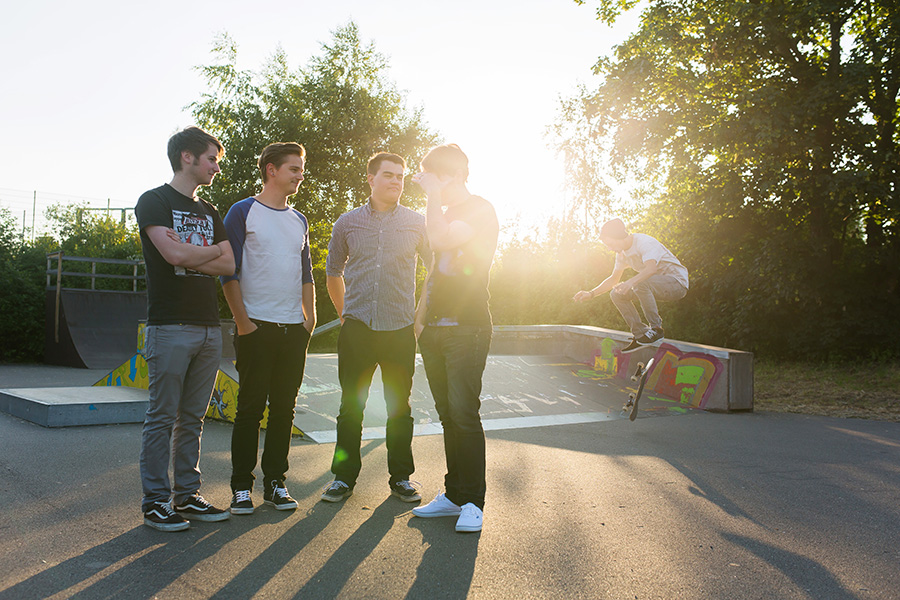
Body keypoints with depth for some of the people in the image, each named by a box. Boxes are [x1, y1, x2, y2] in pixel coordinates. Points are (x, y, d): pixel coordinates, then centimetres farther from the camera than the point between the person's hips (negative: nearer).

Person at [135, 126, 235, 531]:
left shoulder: (209, 212, 21)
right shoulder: (154, 201, 1)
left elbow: (229, 266, 9)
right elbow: (174, 255, -15)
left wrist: (188, 257, -5)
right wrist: (214, 249, 2)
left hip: (209, 327, 6)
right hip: (170, 326, -6)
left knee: (192, 419, 9)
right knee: (162, 418, -3)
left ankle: (187, 496, 16)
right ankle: (155, 501, 6)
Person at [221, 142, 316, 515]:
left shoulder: (299, 221, 17)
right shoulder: (243, 212, 0)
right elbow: (229, 272, -6)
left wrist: (310, 317, 10)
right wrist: (242, 321, -11)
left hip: (294, 329, 5)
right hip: (256, 327, -5)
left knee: (284, 408, 8)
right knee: (250, 407, -1)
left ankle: (275, 483, 17)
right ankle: (241, 487, 10)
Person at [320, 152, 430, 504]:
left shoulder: (416, 223, 5)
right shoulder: (347, 223, 8)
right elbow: (333, 271, 19)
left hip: (400, 330, 0)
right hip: (356, 329, 1)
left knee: (399, 408, 7)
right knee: (350, 406, 6)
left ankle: (401, 478, 20)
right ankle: (344, 476, 19)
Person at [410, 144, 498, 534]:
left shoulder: (481, 210, -4)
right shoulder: (447, 215, 21)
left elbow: (441, 240, -21)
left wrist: (434, 193, -10)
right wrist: (420, 318, 18)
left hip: (467, 328, -8)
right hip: (435, 329, 8)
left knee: (464, 413, -9)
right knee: (448, 414, 8)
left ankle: (472, 502, 0)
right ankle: (454, 494, 15)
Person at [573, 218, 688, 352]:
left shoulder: (644, 242, -21)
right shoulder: (622, 252, 5)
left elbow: (651, 268, -38)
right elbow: (614, 279, 13)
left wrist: (631, 282, -54)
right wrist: (591, 294, 2)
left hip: (677, 281, -8)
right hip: (654, 283, 8)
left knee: (641, 284, -36)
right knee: (617, 294, -7)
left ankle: (656, 328, -21)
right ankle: (640, 334, -6)